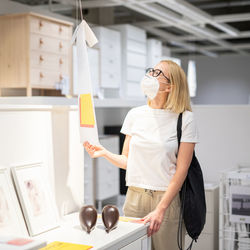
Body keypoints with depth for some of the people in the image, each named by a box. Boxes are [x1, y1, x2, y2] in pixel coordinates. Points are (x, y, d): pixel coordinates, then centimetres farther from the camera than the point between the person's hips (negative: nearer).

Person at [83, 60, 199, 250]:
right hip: (134, 197, 3)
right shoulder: (135, 115, 5)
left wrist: (160, 209, -15)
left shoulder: (185, 119, -6)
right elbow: (127, 161, 10)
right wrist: (104, 153, -8)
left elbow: (181, 171, -9)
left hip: (168, 198, -3)